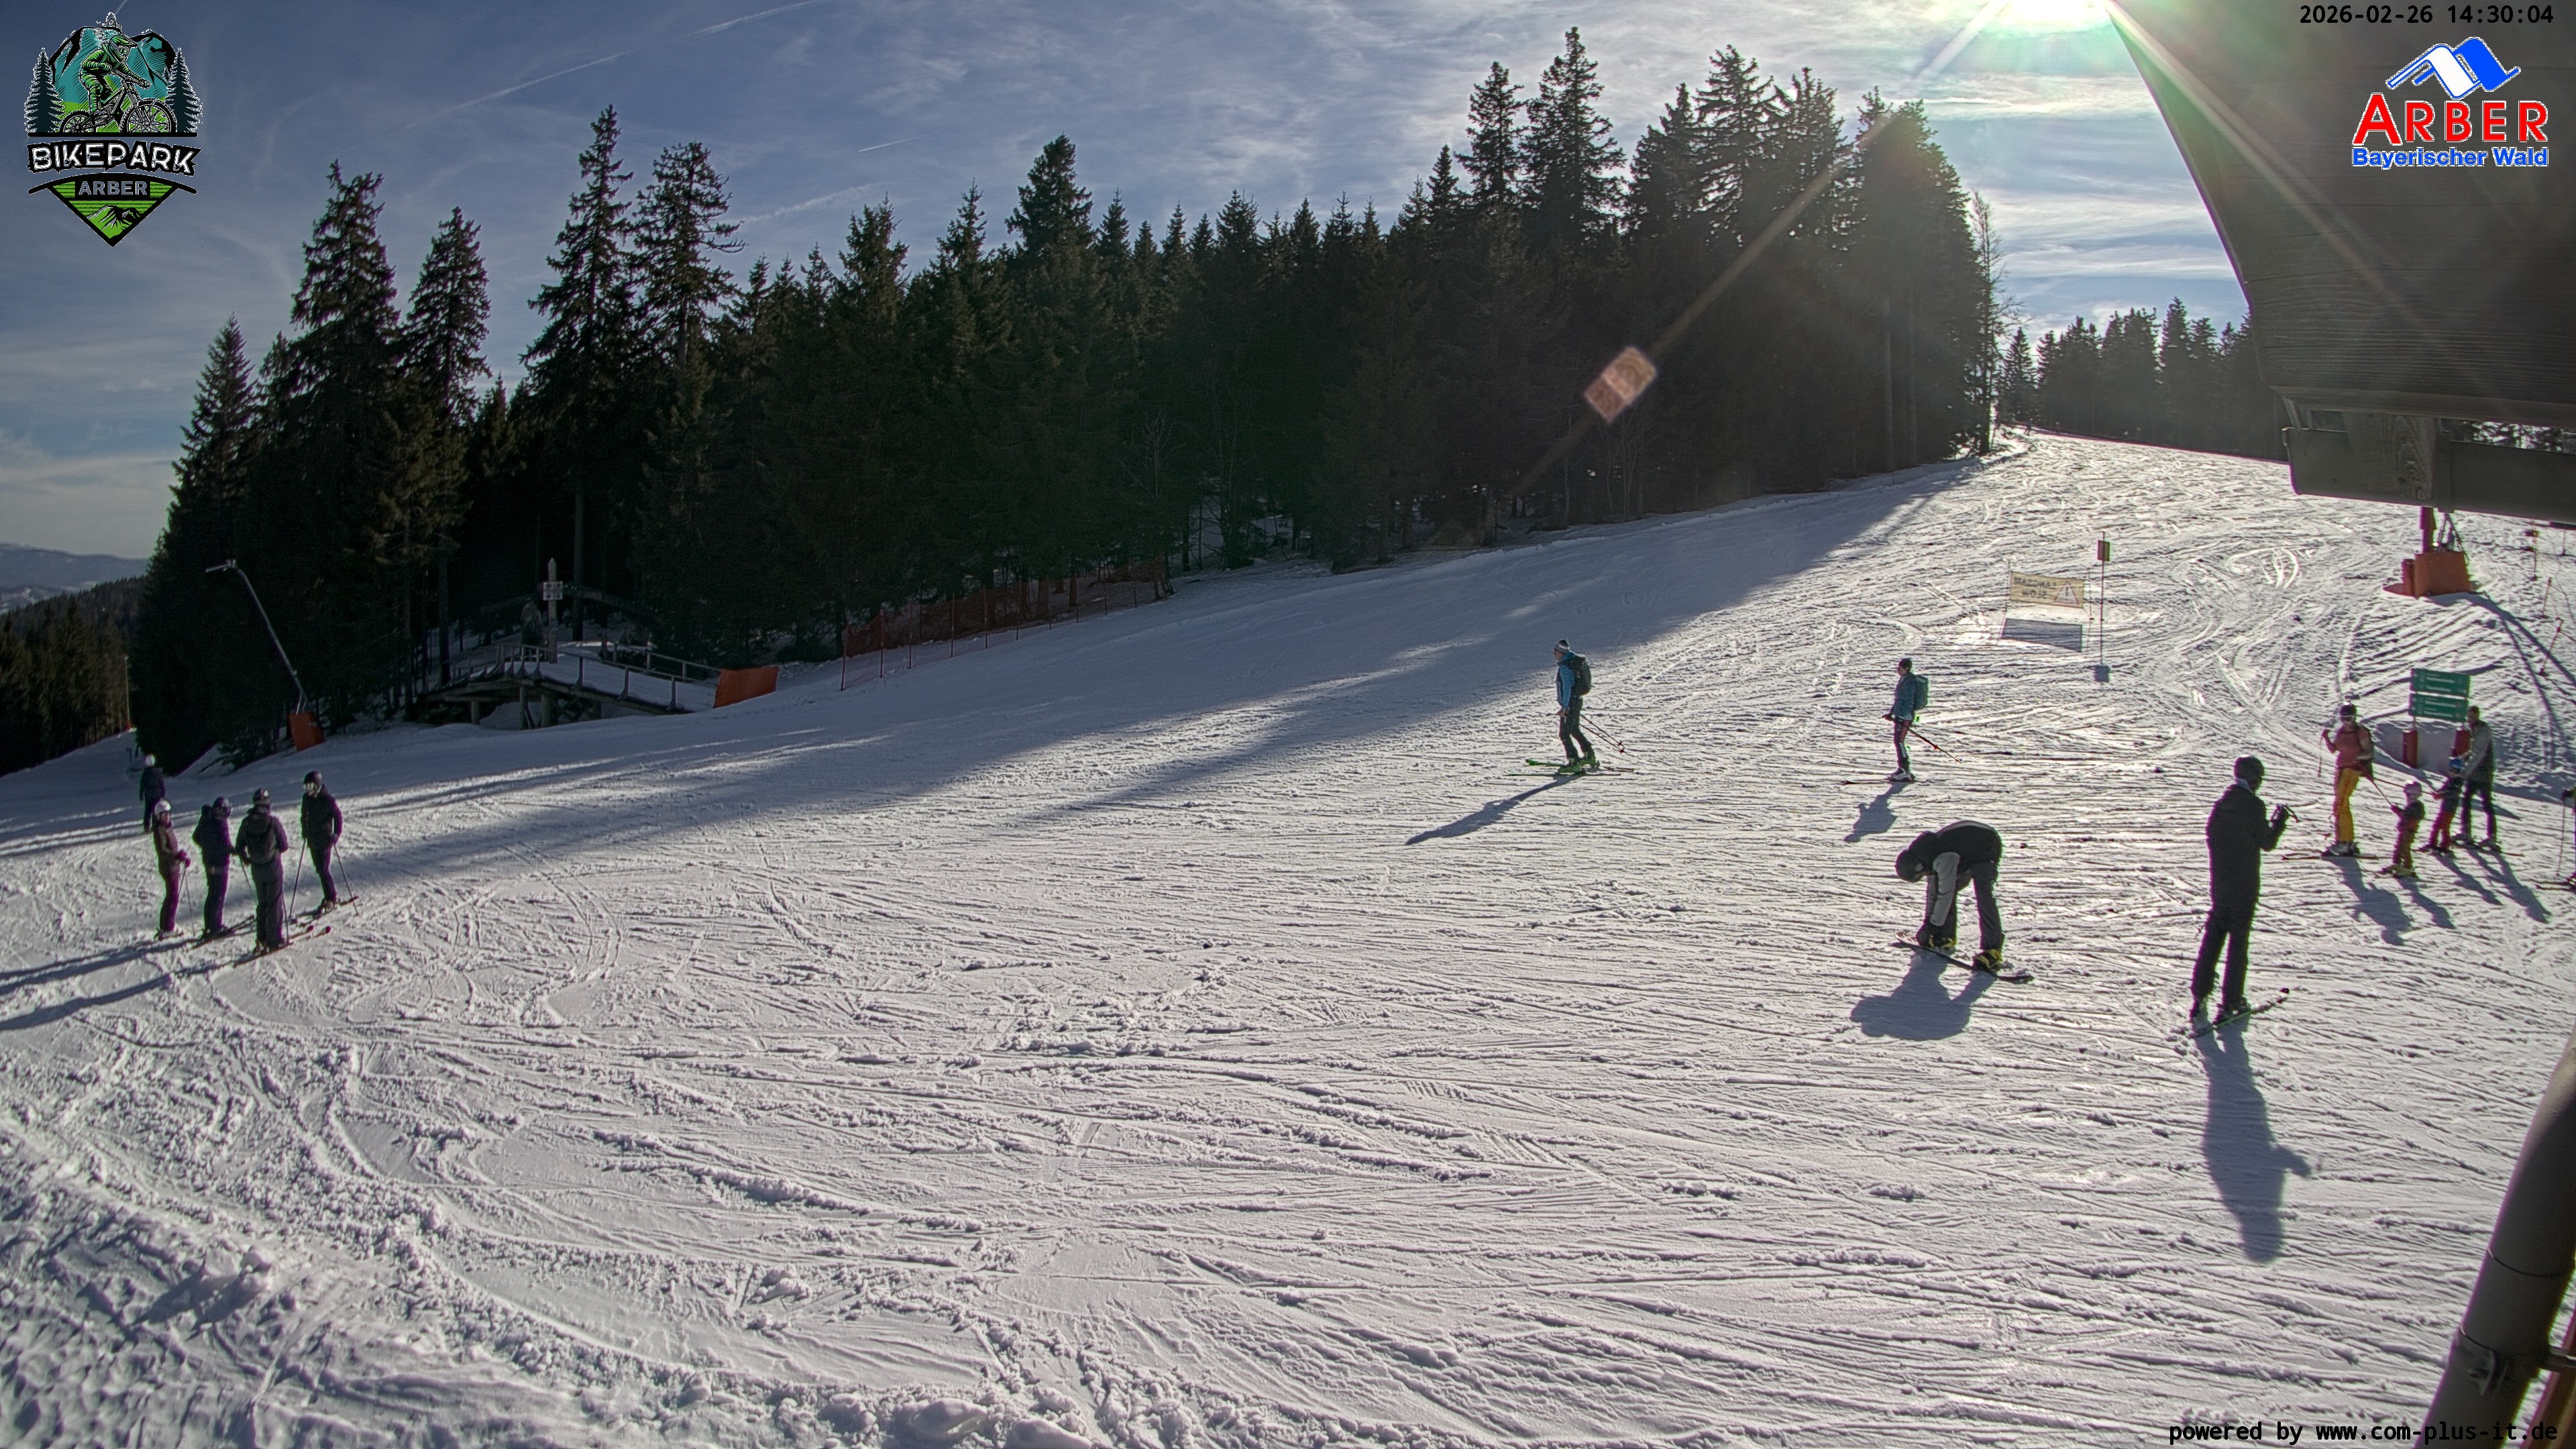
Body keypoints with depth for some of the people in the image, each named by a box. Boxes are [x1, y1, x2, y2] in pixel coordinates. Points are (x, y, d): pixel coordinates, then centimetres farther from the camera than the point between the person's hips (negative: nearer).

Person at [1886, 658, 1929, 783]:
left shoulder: (1910, 682, -15)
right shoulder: (1903, 680, 15)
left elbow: (1909, 702, -20)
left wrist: (1903, 717, -23)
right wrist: (1892, 712, 25)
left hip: (1905, 716, -10)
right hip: (1900, 715, 10)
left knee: (1899, 742, -10)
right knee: (1898, 742, 12)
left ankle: (1905, 771, -11)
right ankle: (1904, 769, 17)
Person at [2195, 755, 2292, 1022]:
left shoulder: (2221, 802, 2)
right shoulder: (2253, 804, -14)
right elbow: (2267, 842, -8)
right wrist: (2281, 820, 5)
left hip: (2219, 883, 5)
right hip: (2244, 885, -5)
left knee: (2212, 936, 13)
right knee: (2238, 940, 2)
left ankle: (2200, 995, 14)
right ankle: (2231, 1002, 3)